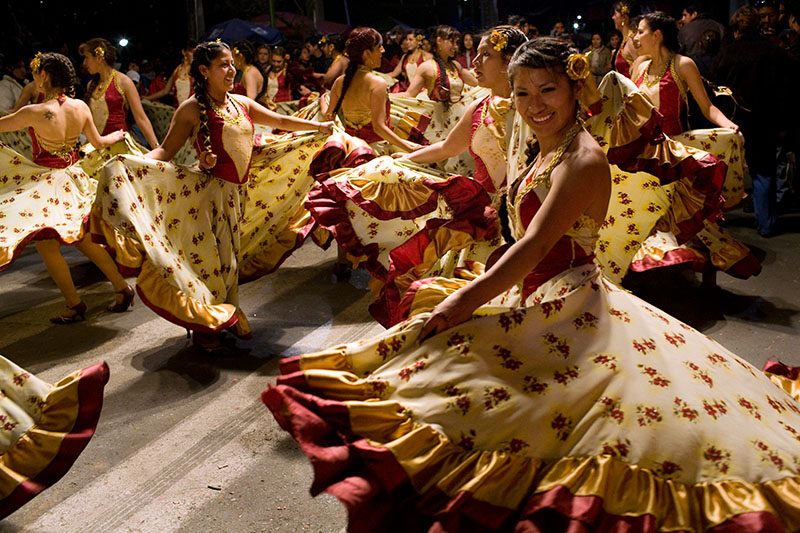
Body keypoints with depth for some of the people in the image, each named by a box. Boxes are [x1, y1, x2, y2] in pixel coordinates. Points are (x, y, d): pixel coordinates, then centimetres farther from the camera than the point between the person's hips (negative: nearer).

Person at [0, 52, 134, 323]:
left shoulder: (34, 112, -20)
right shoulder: (80, 107, -3)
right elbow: (99, 142, 11)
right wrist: (118, 135, 31)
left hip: (46, 184, -6)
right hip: (73, 179, 7)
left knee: (46, 244, 4)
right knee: (84, 239, 17)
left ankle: (75, 305, 10)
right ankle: (122, 288, 18)